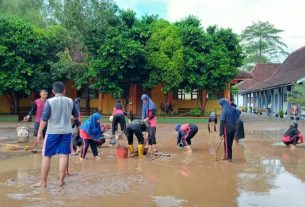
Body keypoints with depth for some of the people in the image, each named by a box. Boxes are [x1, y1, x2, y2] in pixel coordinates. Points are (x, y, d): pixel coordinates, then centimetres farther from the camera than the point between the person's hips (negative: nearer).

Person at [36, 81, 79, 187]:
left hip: (53, 132, -2)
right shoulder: (70, 101, 2)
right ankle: (61, 180, 8)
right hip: (66, 132, 2)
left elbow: (44, 118, -10)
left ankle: (43, 182, 11)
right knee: (64, 155, 5)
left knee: (46, 156, 8)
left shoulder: (49, 101, -8)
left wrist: (40, 132, -3)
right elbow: (76, 115, 15)